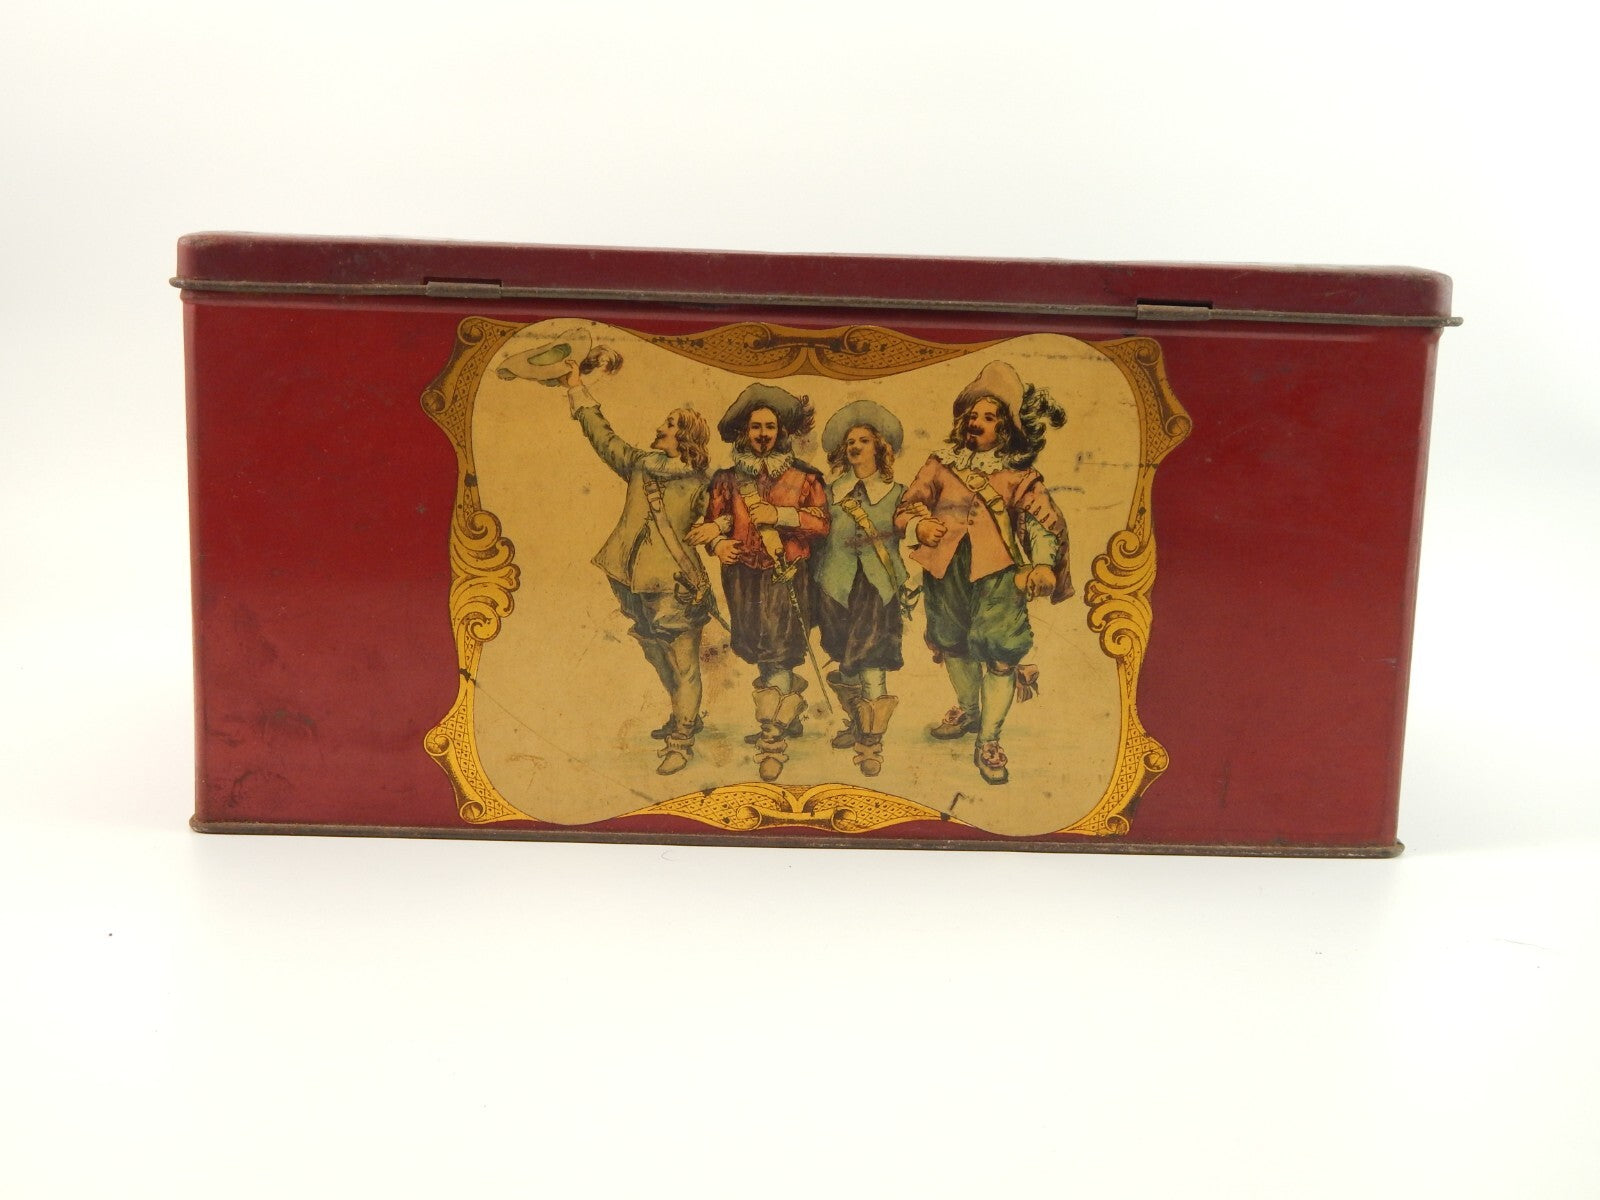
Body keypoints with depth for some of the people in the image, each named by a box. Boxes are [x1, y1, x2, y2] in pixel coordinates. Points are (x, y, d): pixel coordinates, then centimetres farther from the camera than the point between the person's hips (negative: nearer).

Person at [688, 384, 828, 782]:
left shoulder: (804, 477, 3)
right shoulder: (728, 479, 9)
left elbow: (822, 522, -7)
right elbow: (711, 524, 9)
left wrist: (779, 515, -18)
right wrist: (717, 542, -13)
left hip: (787, 579, -3)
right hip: (744, 579, 3)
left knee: (777, 655, -9)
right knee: (762, 655, 8)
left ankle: (771, 739, -5)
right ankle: (793, 705, 32)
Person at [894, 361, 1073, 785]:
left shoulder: (1018, 475, 4)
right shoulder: (941, 464, 10)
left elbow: (1048, 519, -3)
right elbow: (907, 505, 5)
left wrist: (1043, 562, -21)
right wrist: (920, 524, -18)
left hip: (996, 571, -3)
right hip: (946, 568, 3)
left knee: (1000, 654, -10)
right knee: (952, 644, 18)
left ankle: (988, 742, 3)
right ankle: (967, 710, 45)